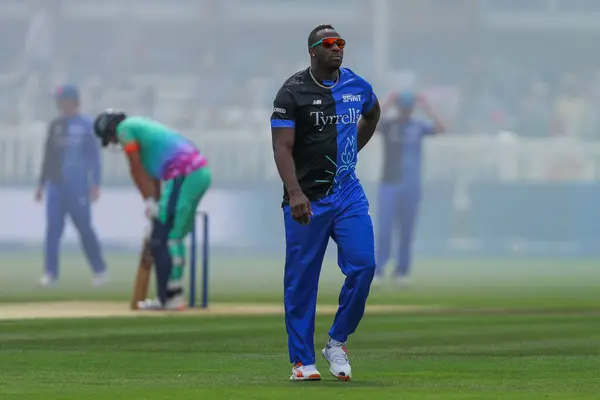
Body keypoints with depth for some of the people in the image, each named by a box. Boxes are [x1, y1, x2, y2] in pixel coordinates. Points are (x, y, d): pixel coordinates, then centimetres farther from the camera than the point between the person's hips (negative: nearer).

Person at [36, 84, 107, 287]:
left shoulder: (86, 125, -1)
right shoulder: (55, 125, 13)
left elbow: (94, 156, -4)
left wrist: (95, 184, -11)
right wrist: (42, 184, 14)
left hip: (78, 185, -4)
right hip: (55, 184, 4)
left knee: (84, 228, -1)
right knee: (53, 228, -3)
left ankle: (100, 270, 11)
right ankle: (50, 273, -3)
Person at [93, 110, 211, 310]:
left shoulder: (125, 128, 3)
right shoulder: (143, 127, 29)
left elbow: (137, 169, -1)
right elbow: (152, 175, 26)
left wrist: (149, 202, 1)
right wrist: (156, 208, 22)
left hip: (183, 176, -9)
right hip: (202, 173, 9)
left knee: (161, 240, -6)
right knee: (174, 238, 18)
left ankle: (167, 299, -8)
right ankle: (175, 295, 20)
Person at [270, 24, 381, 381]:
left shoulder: (358, 86, 8)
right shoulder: (293, 92, -7)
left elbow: (373, 114, 32)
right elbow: (282, 147, -14)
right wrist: (294, 193, -26)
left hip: (348, 194, 4)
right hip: (307, 200, -4)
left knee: (363, 265, -9)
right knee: (302, 279, -1)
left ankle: (337, 342, 10)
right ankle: (302, 361, 7)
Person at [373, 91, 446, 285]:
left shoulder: (419, 126, 4)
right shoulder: (387, 124, 0)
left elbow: (441, 128, -12)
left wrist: (425, 107, -13)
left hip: (411, 187, 1)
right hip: (390, 184, -1)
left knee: (407, 231, 5)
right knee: (384, 228, -8)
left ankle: (402, 271, 13)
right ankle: (378, 271, -5)